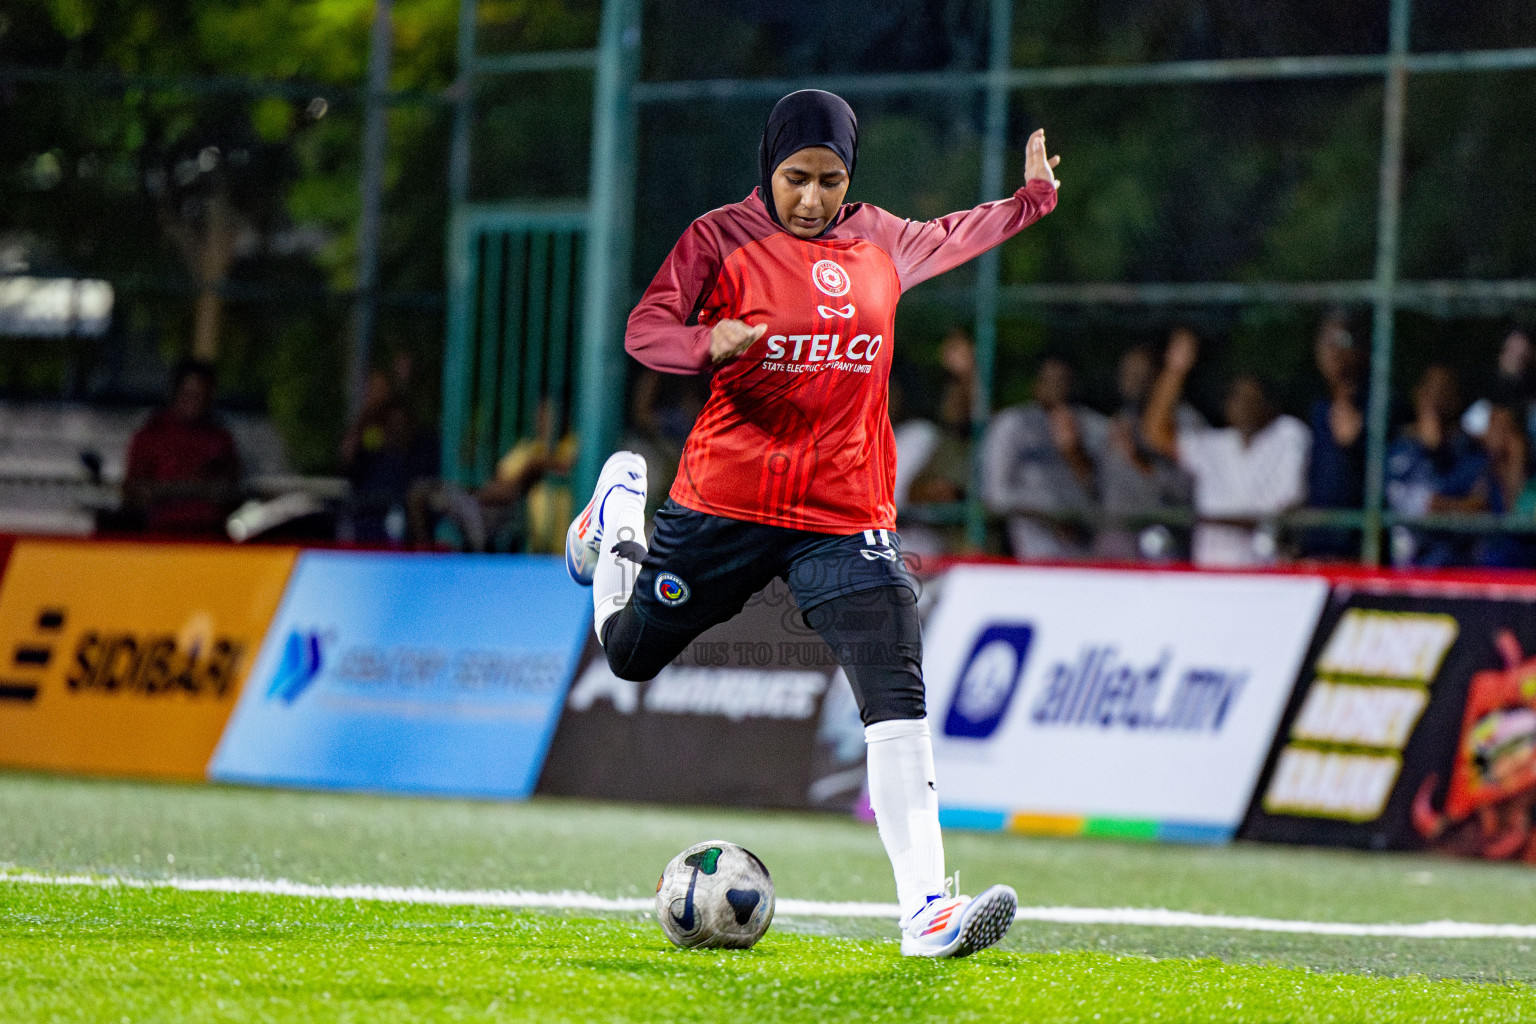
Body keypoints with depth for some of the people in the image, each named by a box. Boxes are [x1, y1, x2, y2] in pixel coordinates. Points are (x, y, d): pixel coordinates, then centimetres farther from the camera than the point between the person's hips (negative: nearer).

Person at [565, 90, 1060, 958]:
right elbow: (645, 330, -11)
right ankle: (621, 515, 48)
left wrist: (1033, 198, 36)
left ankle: (926, 909, -19)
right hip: (727, 498, -2)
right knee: (631, 652, 16)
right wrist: (710, 344, -31)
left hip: (848, 516, 2)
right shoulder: (722, 238, -4)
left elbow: (948, 239, 32)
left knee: (897, 697, -14)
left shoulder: (879, 242, 10)